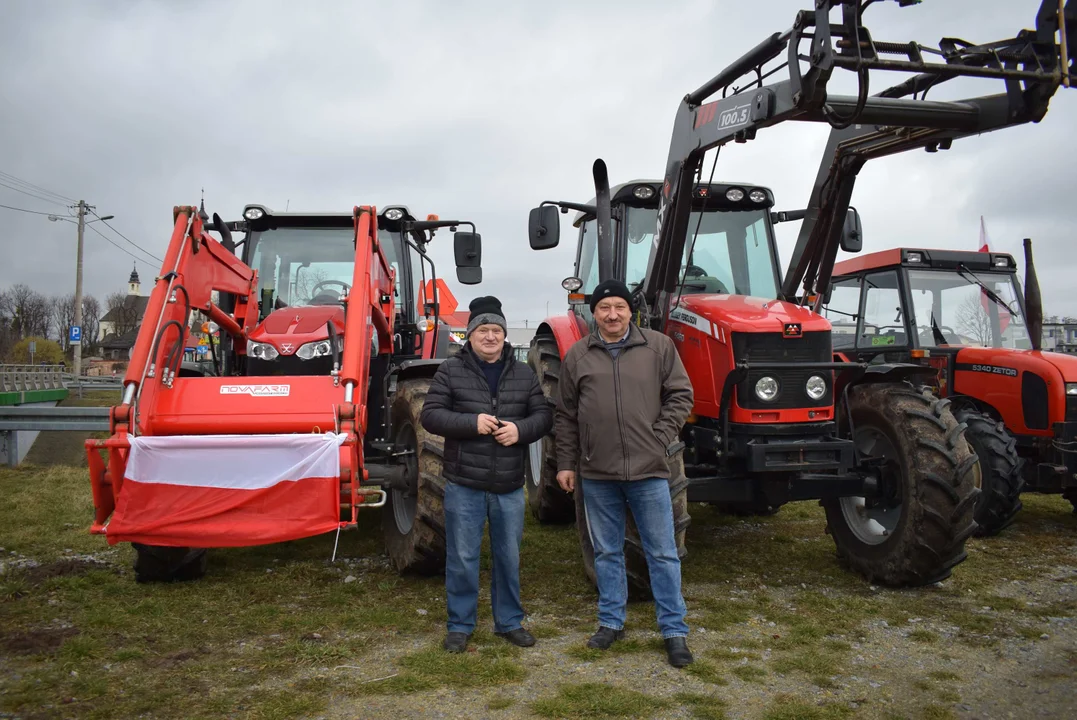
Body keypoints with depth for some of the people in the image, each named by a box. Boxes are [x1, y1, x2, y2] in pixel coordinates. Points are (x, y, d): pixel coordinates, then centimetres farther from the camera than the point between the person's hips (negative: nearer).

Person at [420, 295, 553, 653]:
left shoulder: (523, 373, 7)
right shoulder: (451, 370, -2)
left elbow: (543, 415, 7)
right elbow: (430, 414, -7)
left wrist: (520, 429, -15)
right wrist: (472, 422, -21)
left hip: (509, 486, 3)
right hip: (464, 485, -3)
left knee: (509, 557, 14)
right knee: (462, 558, 7)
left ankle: (509, 621, 31)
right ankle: (460, 625, 23)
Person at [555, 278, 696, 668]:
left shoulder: (659, 347, 0)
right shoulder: (577, 355, 4)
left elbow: (680, 395, 1)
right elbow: (566, 415, 8)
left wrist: (660, 439, -7)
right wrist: (566, 463, 6)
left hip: (648, 471, -2)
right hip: (597, 474, 2)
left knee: (662, 553, 6)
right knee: (607, 552, 15)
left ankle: (674, 630, 18)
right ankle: (611, 622, 29)